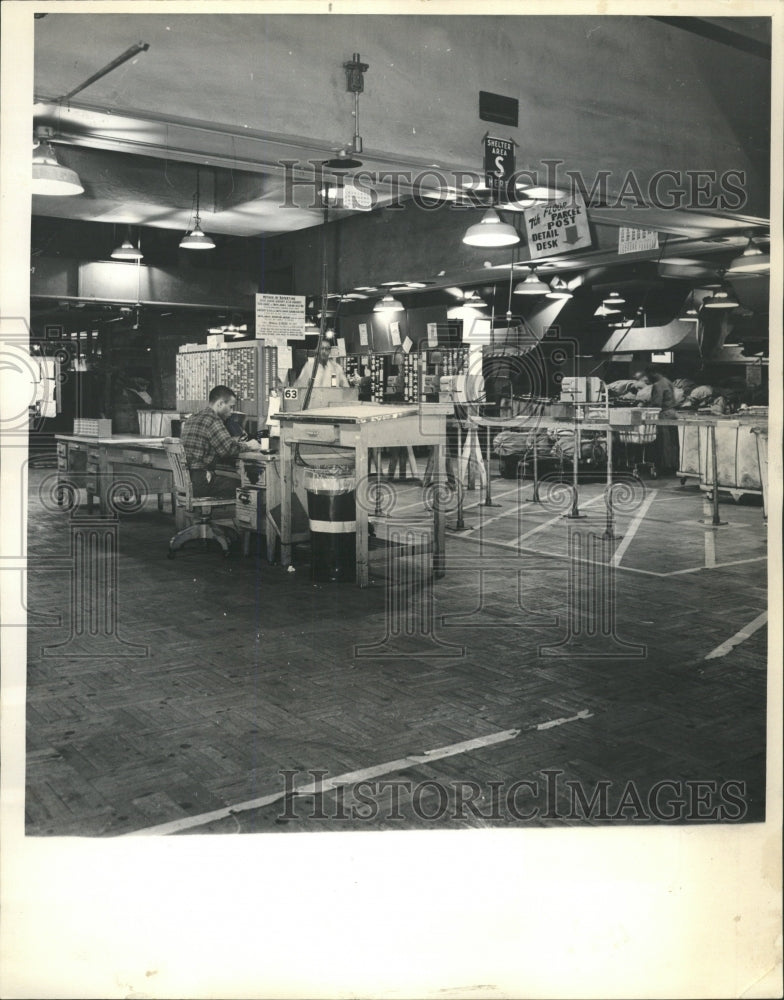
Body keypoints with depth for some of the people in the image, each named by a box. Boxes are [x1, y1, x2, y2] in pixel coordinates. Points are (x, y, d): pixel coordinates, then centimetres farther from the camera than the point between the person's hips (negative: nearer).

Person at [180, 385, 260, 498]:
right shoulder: (212, 419, -11)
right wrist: (247, 446, -2)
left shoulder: (193, 418, 19)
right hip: (198, 483, -10)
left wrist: (236, 441, 16)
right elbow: (229, 448, -19)